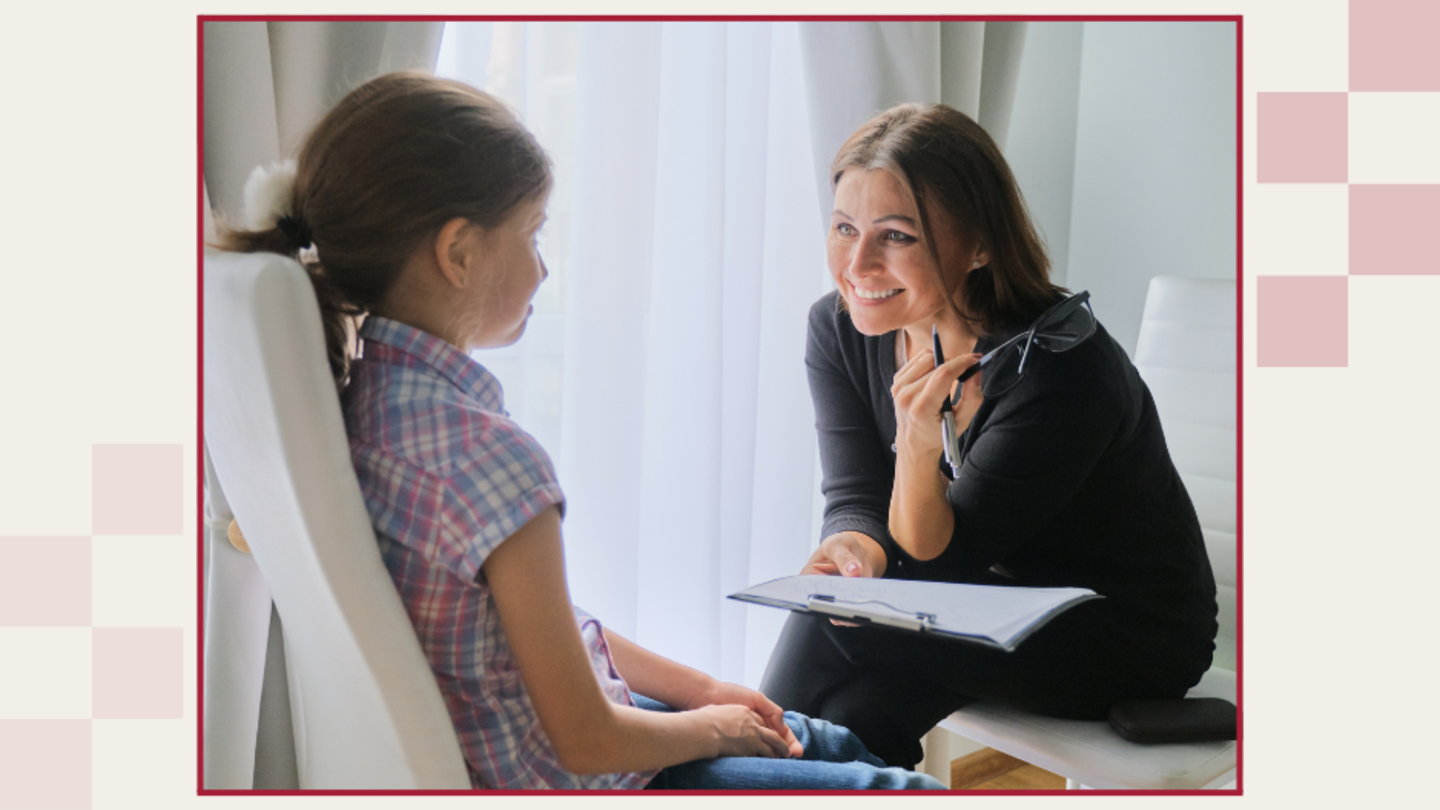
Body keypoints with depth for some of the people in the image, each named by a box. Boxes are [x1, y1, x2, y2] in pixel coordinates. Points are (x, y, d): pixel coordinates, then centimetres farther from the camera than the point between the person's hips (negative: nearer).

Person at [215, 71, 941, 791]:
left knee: (836, 745, 24)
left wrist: (702, 689, 10)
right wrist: (713, 727, -5)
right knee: (897, 791, 3)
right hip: (574, 783, -9)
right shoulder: (486, 451, -31)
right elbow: (585, 741, -24)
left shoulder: (362, 386, -3)